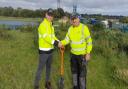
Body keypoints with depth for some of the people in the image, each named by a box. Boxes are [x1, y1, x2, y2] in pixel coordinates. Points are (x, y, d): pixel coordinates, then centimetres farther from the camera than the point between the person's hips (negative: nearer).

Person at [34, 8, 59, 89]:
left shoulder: (51, 25, 12)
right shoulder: (42, 25, -15)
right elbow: (46, 37, -26)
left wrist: (58, 42, -5)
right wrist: (55, 43, -33)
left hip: (50, 50, 8)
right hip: (44, 51, -8)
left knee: (49, 67, 18)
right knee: (40, 68, -1)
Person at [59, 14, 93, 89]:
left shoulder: (84, 28, -14)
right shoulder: (70, 29, 4)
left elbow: (89, 41, -12)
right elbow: (67, 39, 3)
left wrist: (88, 53, -16)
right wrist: (62, 43, -18)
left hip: (82, 54, -6)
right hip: (73, 54, 6)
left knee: (82, 72, 1)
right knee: (74, 71, 17)